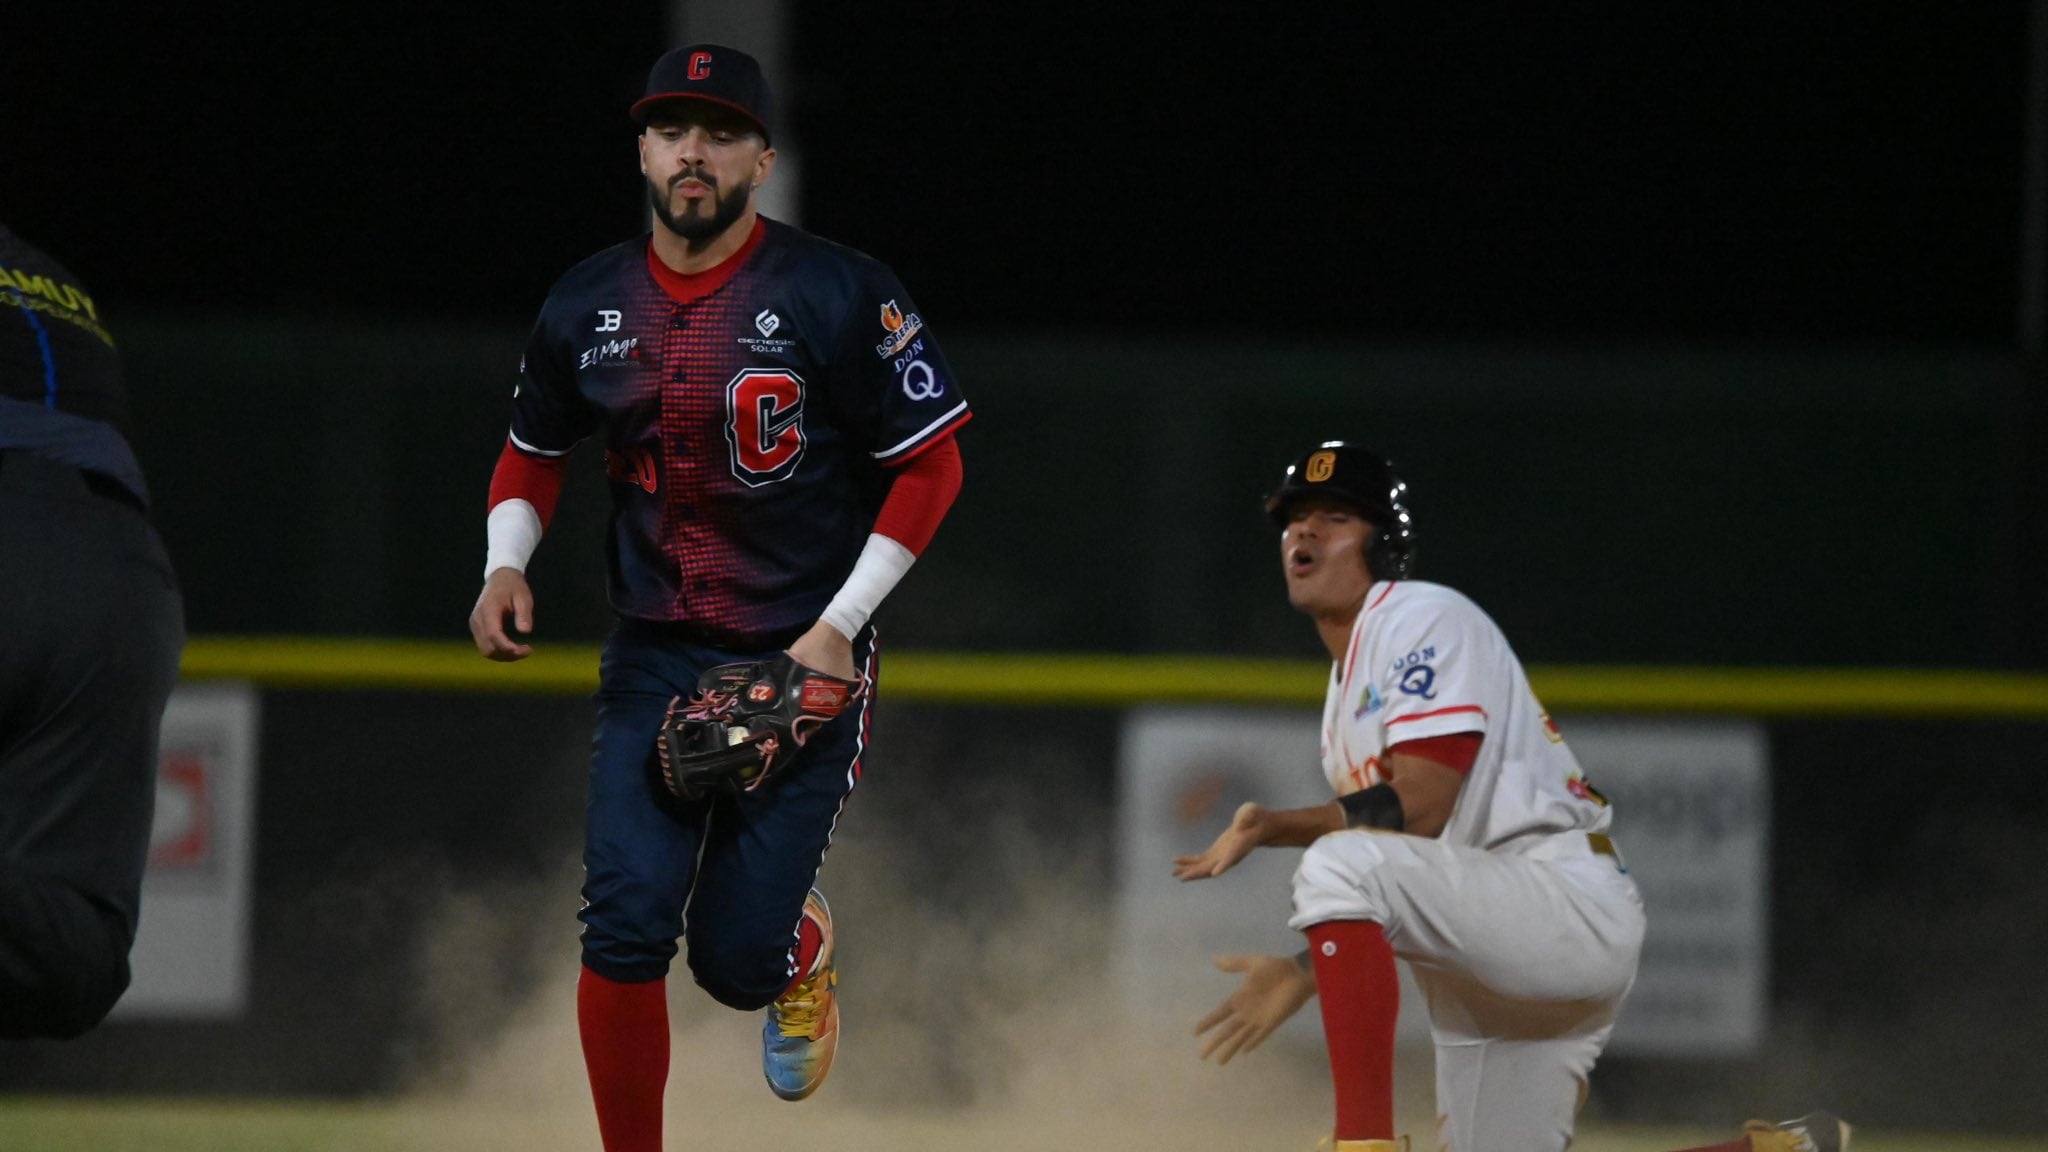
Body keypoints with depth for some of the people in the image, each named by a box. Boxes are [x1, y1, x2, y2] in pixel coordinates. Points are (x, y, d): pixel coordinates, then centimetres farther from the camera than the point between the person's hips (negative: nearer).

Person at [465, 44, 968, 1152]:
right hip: (651, 664, 3)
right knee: (624, 929, -13)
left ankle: (801, 949, 34)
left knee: (736, 959, -4)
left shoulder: (838, 295, -10)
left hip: (801, 664, -3)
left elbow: (931, 464, -6)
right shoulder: (587, 306, 3)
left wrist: (840, 626, -12)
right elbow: (531, 453, 19)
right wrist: (506, 564, -1)